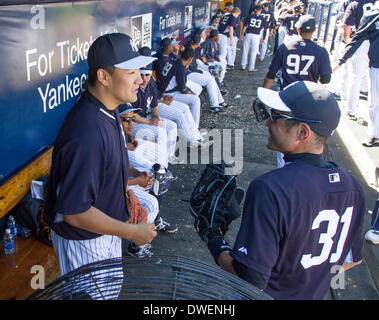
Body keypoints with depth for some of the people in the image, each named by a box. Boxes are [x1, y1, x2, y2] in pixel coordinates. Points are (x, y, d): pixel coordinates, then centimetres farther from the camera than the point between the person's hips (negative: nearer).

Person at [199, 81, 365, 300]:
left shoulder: (270, 189, -32)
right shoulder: (352, 185, -10)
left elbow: (252, 279, -30)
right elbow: (354, 258, 3)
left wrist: (217, 247, -13)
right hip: (316, 294, 7)